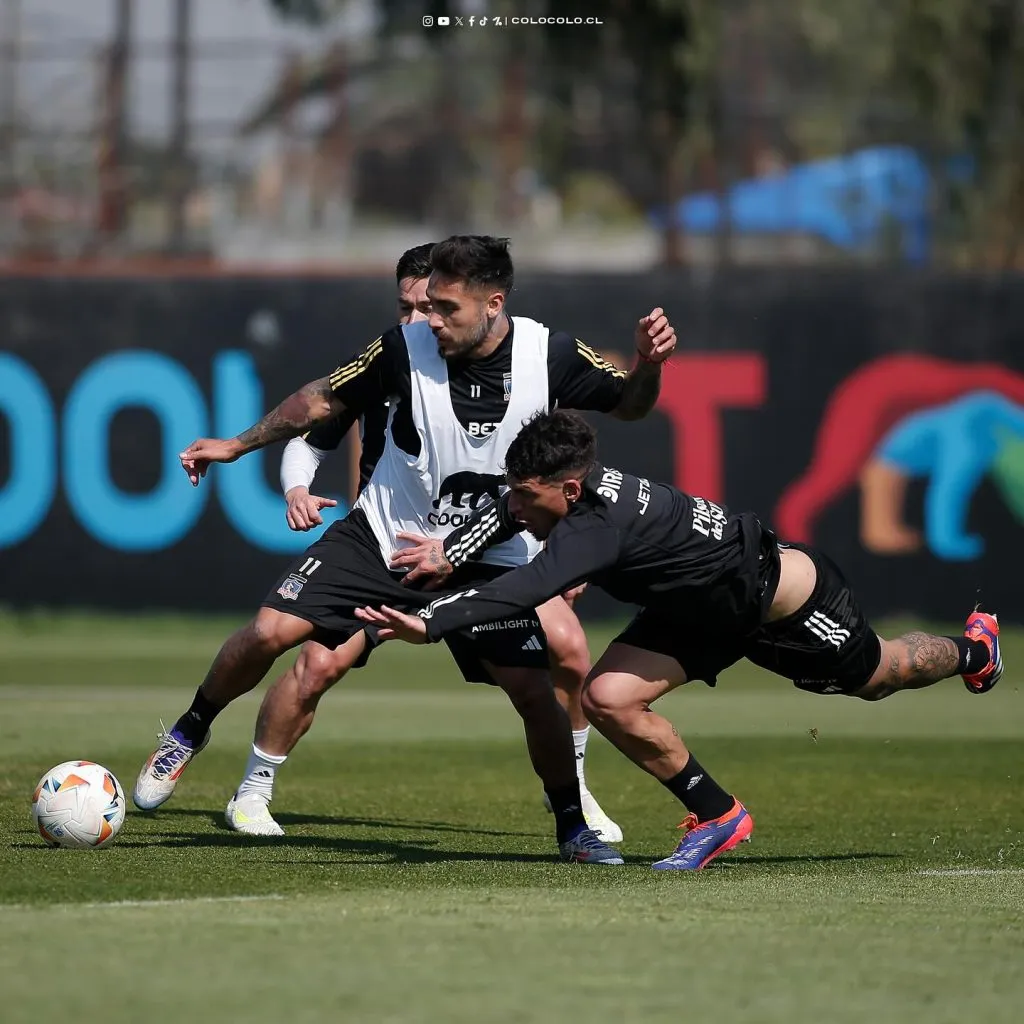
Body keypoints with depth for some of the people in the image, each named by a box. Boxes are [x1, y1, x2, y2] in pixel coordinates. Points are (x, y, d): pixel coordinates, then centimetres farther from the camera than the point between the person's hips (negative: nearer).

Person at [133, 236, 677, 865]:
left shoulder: (548, 357, -15)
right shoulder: (407, 348, -16)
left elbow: (627, 405, 0)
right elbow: (325, 400, 0)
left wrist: (649, 364, -21)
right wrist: (237, 444, 3)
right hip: (383, 536, 0)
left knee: (535, 690, -12)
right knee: (271, 632, -14)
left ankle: (573, 827, 12)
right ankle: (190, 732, 14)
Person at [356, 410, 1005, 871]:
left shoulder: (600, 524, -42)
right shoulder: (580, 491, -17)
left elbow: (526, 590, -55)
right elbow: (509, 511, 7)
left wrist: (429, 625, -61)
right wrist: (453, 550, -8)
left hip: (786, 598, -7)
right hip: (702, 612, 7)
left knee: (877, 677, 20)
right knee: (608, 698, -11)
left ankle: (973, 652, 54)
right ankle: (716, 815, 9)